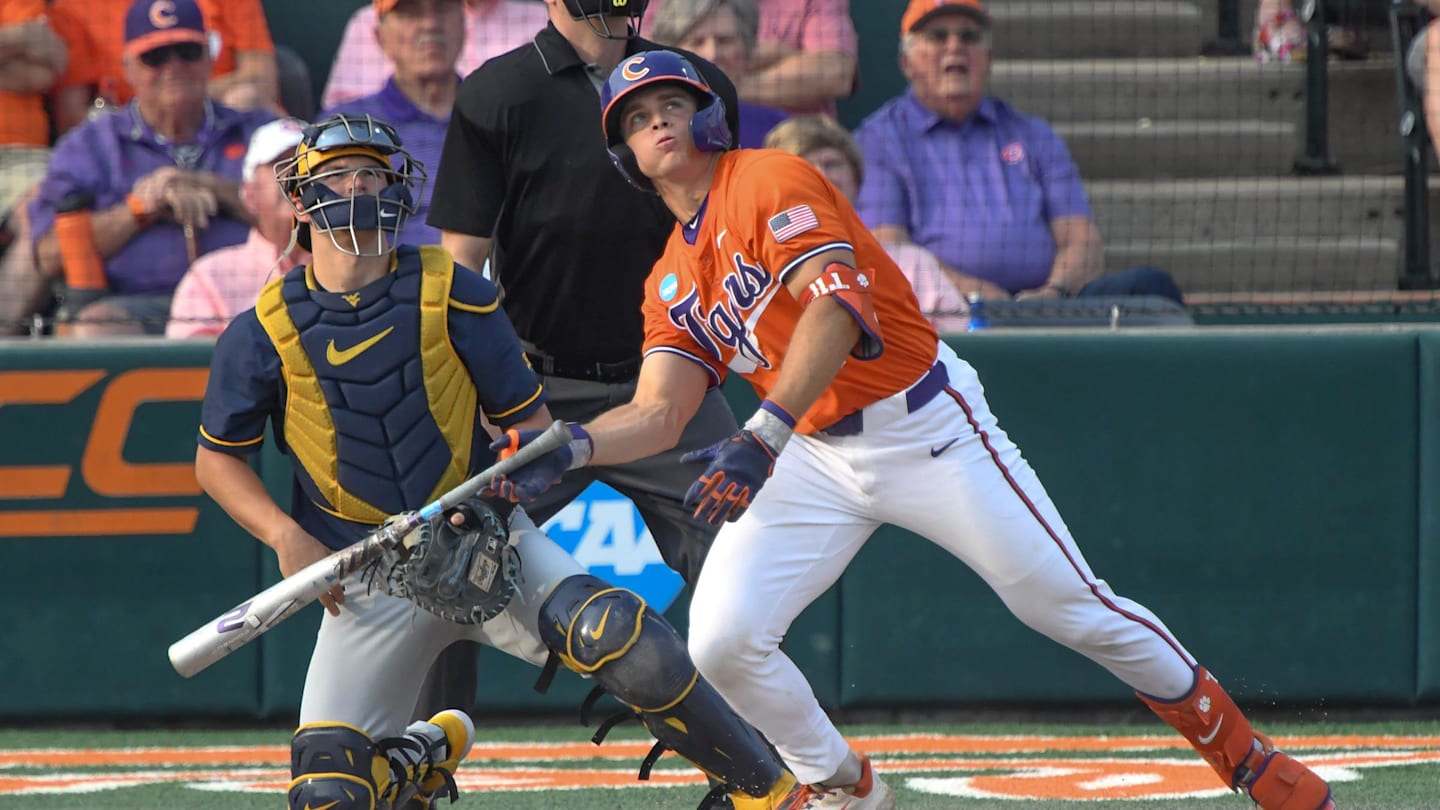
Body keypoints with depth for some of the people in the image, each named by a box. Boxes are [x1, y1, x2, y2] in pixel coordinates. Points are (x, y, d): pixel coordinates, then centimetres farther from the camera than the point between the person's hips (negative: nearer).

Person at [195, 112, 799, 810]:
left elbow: (528, 419, 4)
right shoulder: (265, 330, -2)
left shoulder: (451, 293, -2)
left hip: (482, 542, -1)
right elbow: (217, 459, 9)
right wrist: (286, 537, -7)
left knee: (621, 640, -30)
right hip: (366, 579, 1)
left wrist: (502, 493, -16)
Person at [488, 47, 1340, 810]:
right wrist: (569, 448, -18)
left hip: (927, 427, -6)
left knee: (1075, 608, -5)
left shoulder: (770, 181, -11)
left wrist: (763, 436, -39)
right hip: (815, 459, 6)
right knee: (722, 641, -11)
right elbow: (657, 413, 3)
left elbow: (835, 305, -26)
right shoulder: (670, 282, 11)